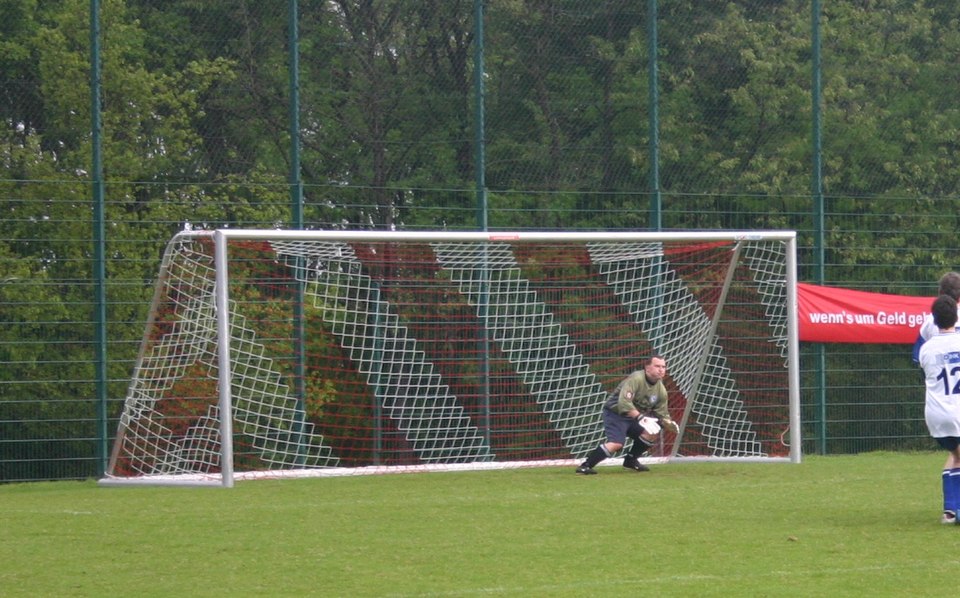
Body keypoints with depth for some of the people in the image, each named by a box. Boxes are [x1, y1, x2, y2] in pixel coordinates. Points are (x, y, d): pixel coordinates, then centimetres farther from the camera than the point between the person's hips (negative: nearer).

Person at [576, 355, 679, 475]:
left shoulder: (661, 390, 1)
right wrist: (641, 418, -42)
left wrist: (670, 424, -15)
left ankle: (631, 460, 13)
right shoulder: (636, 379, -23)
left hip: (634, 416, 8)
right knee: (616, 443, -26)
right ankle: (585, 466, -20)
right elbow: (624, 403, -35)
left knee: (653, 434, -5)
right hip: (615, 412, -8)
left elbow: (662, 414, 8)